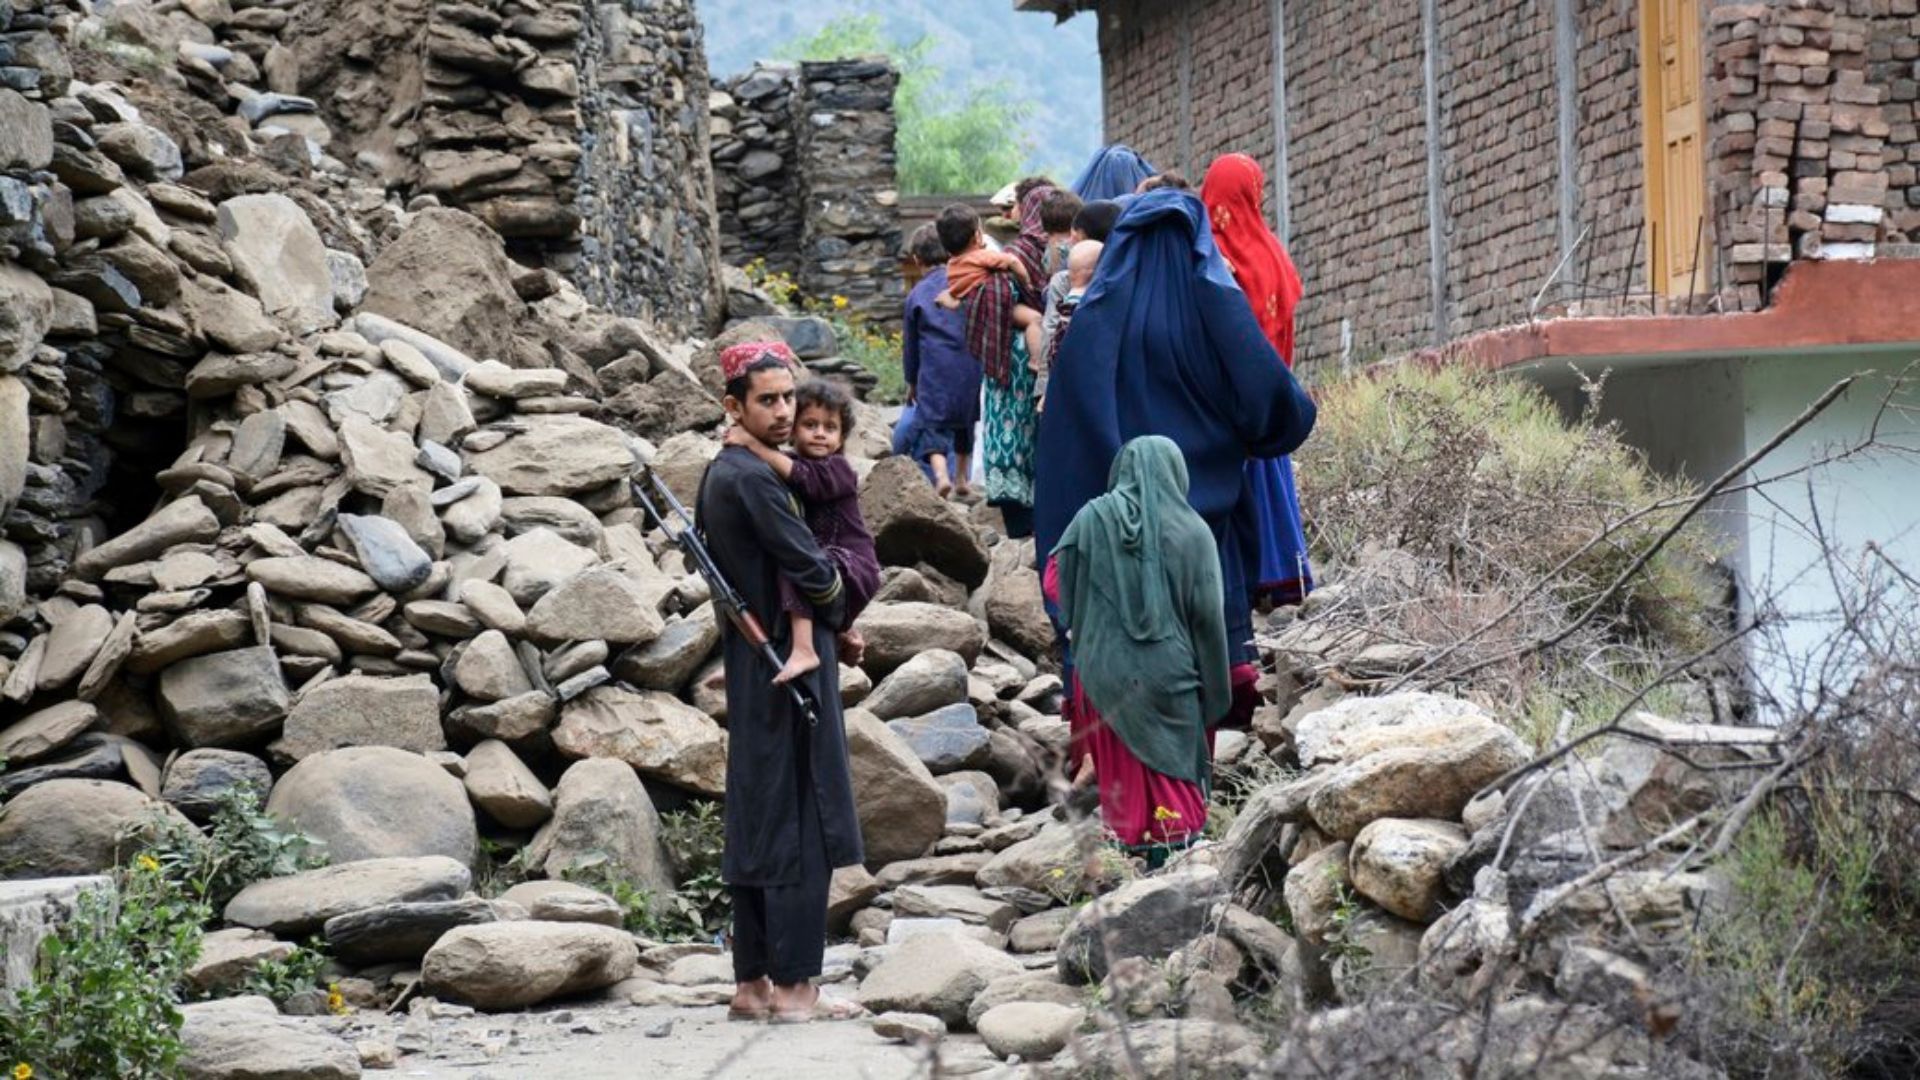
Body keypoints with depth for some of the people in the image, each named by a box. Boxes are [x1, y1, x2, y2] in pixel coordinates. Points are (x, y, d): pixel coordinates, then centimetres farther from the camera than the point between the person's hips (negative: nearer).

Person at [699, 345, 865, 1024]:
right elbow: (811, 571, -18)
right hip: (791, 667, -10)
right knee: (800, 825, -6)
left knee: (755, 826, 11)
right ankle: (792, 988, -5)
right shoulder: (754, 479, -17)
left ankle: (751, 982, 15)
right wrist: (836, 607, 2)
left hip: (748, 666, 10)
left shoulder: (717, 477, 13)